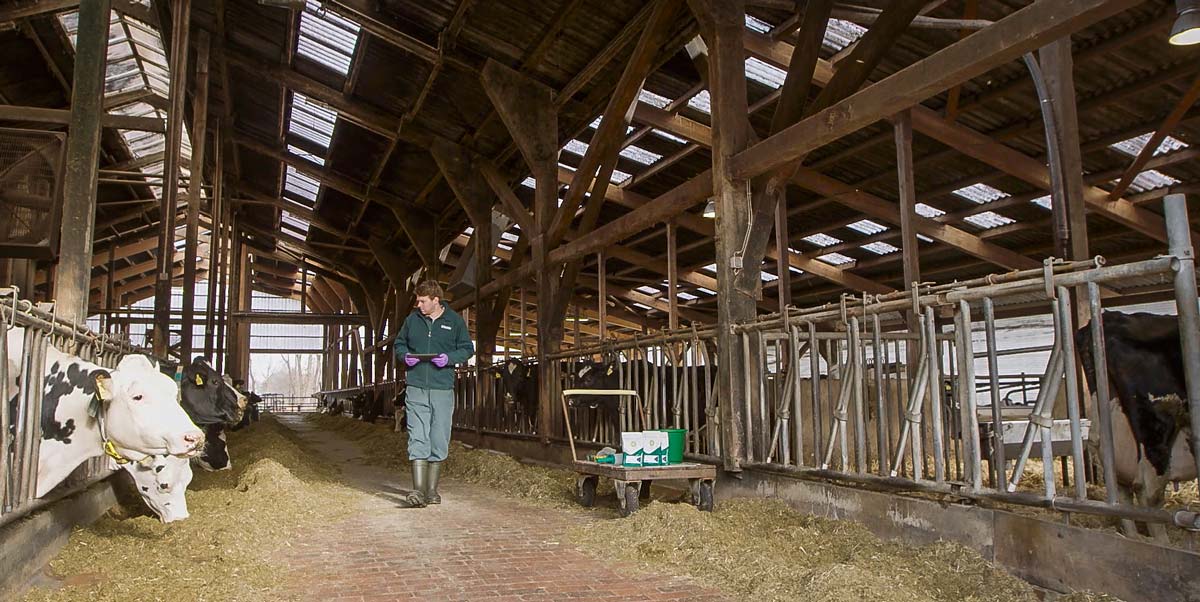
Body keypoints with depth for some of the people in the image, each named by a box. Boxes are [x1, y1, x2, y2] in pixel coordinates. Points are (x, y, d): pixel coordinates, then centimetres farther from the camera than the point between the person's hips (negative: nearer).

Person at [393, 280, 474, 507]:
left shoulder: (454, 321, 2)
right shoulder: (412, 319, 7)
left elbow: (467, 349, 8)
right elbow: (399, 344, 19)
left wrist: (450, 358, -11)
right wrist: (405, 356, -3)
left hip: (443, 389, 0)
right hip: (416, 388, 0)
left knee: (439, 441, 7)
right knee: (418, 439, -8)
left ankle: (432, 490, 20)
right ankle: (418, 490, -7)